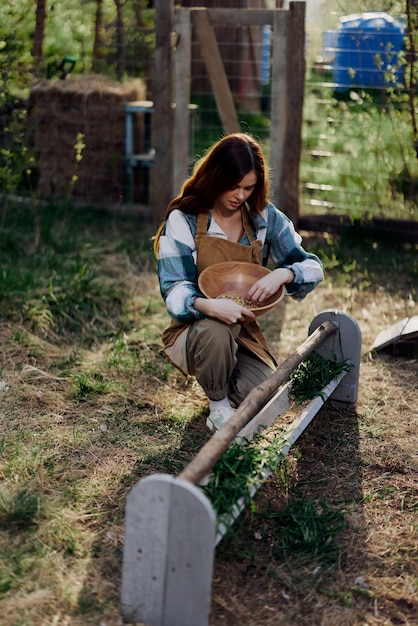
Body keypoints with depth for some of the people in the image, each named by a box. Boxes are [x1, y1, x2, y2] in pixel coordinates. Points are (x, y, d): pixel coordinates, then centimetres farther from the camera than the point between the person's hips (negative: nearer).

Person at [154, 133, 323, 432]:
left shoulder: (265, 218, 0)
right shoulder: (183, 220, -10)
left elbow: (313, 267, 1)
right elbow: (174, 291, -16)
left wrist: (282, 274, -23)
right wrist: (207, 305, -40)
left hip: (245, 333, 3)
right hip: (194, 330, -2)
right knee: (214, 331, -40)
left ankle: (229, 391, 13)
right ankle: (218, 405, -9)